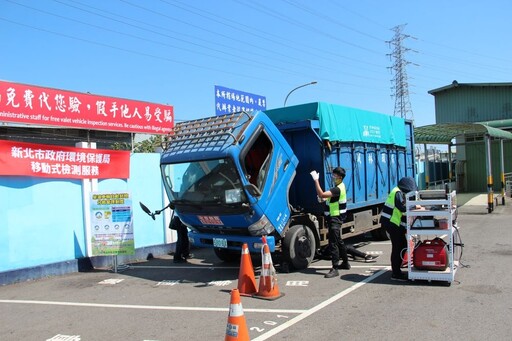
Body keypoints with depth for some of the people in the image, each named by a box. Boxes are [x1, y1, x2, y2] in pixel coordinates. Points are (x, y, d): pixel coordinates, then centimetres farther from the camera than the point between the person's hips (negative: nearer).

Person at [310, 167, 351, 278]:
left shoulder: (338, 189, -23)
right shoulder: (340, 186, 11)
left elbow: (321, 194, -33)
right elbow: (332, 198, 24)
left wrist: (316, 180, -30)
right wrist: (325, 199, 3)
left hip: (336, 219, -11)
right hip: (335, 217, 11)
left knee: (333, 243, -12)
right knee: (338, 241, 21)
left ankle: (335, 269, -12)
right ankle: (345, 263, 34)